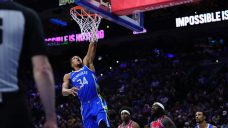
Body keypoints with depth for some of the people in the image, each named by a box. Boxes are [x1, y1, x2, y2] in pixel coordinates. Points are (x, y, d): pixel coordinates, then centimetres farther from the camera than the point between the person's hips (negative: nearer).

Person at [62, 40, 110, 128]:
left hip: (96, 101, -1)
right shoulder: (68, 76, 16)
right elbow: (63, 91, -1)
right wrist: (69, 90, -25)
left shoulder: (87, 65, 16)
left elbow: (91, 49, 6)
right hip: (85, 105, 2)